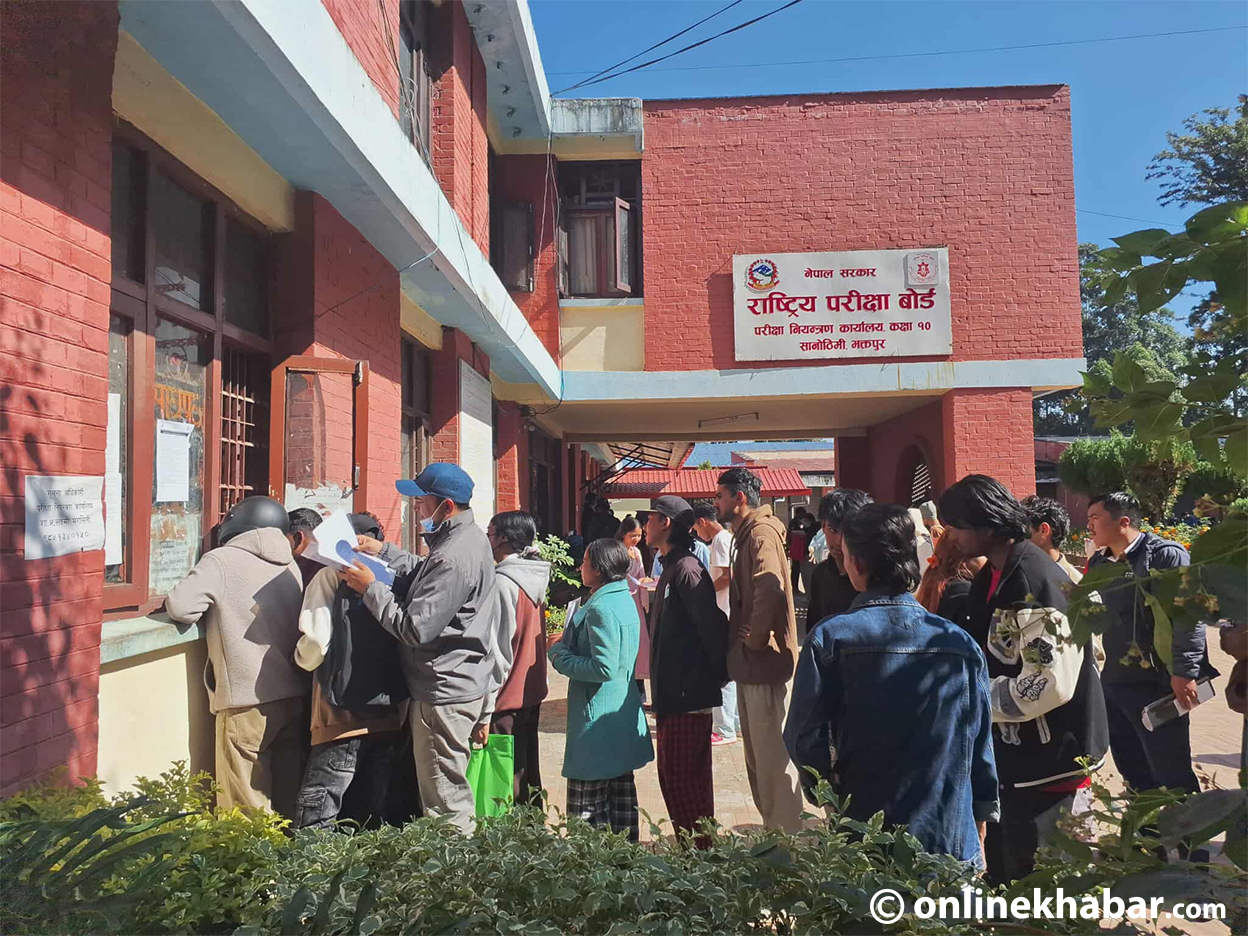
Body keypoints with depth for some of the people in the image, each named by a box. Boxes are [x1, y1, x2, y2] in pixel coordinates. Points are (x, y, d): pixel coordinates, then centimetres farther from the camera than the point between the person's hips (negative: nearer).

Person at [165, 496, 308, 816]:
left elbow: (180, 606, -16)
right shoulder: (291, 565, 10)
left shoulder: (222, 561, -8)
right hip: (295, 696, 6)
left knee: (247, 806, 3)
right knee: (289, 795, 15)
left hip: (249, 700, -6)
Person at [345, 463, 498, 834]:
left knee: (444, 800, 1)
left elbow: (416, 628, -26)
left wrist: (370, 588, -16)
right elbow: (426, 578, 18)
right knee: (452, 790, 22)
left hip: (443, 695, -11)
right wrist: (384, 550, 10)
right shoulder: (469, 537, 8)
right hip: (457, 684, 11)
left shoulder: (454, 558, -25)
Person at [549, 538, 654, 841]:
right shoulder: (624, 600, 10)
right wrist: (566, 645, 9)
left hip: (598, 719, -10)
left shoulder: (601, 608, -20)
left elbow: (604, 667, -26)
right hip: (624, 714, 10)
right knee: (621, 795, 18)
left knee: (586, 809, -1)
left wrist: (559, 654, -14)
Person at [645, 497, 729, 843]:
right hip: (672, 696, 10)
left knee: (685, 783, -3)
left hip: (689, 698, -10)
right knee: (672, 778, 17)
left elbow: (713, 625, -22)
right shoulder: (671, 568, 15)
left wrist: (720, 674, -12)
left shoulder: (686, 569, -17)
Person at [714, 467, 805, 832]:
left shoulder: (761, 533, -16)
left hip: (765, 663, -11)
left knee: (773, 755, -3)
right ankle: (772, 827, 31)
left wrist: (755, 639, -22)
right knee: (757, 754, 19)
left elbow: (770, 588, -32)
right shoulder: (746, 535, 17)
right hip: (751, 665, 11)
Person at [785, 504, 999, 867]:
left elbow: (804, 737, -11)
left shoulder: (830, 639, -13)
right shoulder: (961, 644, -4)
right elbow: (981, 750, 3)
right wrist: (978, 840, 16)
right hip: (954, 844, 2)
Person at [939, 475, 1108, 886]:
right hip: (1010, 752, 9)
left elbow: (1049, 684, -27)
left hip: (1047, 758, -9)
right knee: (1003, 866, 22)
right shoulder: (992, 577, 7)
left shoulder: (1035, 580, -23)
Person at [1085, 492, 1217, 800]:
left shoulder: (1165, 555, -12)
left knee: (1170, 774, 1)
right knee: (1131, 769, 17)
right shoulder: (1098, 563, 11)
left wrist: (1184, 671, -23)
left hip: (1156, 685, -7)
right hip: (1113, 683, 7)